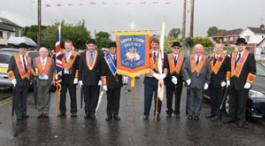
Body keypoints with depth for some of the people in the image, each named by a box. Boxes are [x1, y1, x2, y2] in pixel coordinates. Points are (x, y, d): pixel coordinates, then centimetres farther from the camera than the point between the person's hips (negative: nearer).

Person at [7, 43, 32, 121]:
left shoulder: (29, 59, 16)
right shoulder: (14, 58, 3)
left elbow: (30, 69, 21)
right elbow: (10, 70, -1)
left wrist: (30, 79, 9)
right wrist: (13, 79, -10)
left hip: (26, 82, 4)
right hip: (17, 82, -4)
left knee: (24, 99, 9)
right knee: (17, 99, -3)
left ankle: (24, 114, 16)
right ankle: (18, 115, 1)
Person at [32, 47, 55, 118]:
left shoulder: (51, 60, 8)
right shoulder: (35, 60, 10)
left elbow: (53, 71, 6)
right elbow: (33, 69, 8)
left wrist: (53, 80, -2)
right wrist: (35, 73, -13)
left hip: (48, 81, -1)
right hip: (39, 81, 1)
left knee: (47, 97, 2)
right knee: (39, 97, 3)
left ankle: (46, 112, 10)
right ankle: (40, 112, 12)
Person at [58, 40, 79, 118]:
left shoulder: (76, 55, -1)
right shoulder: (60, 54, 9)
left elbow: (78, 67, -3)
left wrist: (76, 78, -9)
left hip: (71, 77, -3)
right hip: (62, 77, 3)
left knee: (73, 95, 3)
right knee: (62, 95, 8)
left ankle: (74, 111, 12)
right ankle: (62, 111, 17)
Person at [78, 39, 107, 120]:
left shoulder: (100, 55, -1)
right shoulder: (82, 55, 5)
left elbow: (102, 68, -1)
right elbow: (80, 68, 7)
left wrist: (103, 81, -5)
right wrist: (80, 79, 2)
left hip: (96, 80, -1)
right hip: (86, 79, 2)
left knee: (95, 97, 4)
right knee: (87, 98, 9)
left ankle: (92, 113, 16)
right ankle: (87, 113, 21)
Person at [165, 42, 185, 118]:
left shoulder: (183, 58, 3)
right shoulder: (167, 57, 2)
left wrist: (176, 77, -16)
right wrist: (171, 77, -16)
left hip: (179, 80, 0)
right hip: (169, 80, 0)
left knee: (178, 97, 7)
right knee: (169, 97, 7)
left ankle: (177, 112, 19)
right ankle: (169, 112, 19)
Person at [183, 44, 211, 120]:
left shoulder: (206, 60, 6)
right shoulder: (189, 58, 8)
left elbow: (208, 72, 6)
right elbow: (184, 69, 3)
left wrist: (207, 82, 0)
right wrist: (187, 78, -8)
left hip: (200, 84, 0)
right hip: (191, 83, 1)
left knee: (198, 99, 4)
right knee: (190, 99, 7)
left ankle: (196, 114, 15)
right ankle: (190, 114, 17)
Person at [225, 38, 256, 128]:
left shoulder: (250, 55, -6)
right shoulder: (233, 54, 11)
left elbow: (252, 70, -9)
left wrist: (248, 83, -14)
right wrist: (228, 80, 10)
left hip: (243, 84, -5)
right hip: (233, 83, 6)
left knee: (242, 103, 3)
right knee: (232, 102, 13)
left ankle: (241, 120, 15)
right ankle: (233, 118, 26)